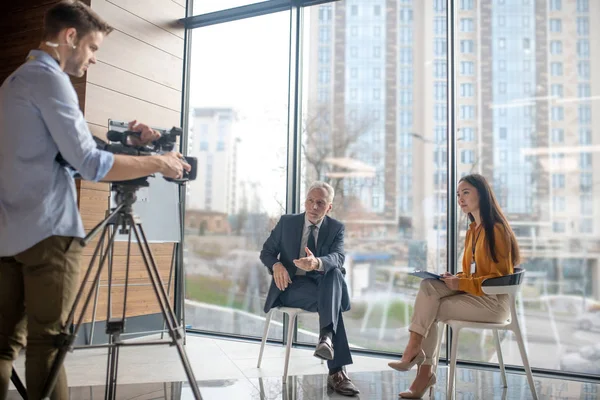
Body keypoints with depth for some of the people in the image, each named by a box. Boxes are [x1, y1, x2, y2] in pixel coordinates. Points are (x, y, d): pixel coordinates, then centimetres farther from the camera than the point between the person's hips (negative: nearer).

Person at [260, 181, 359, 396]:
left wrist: (317, 263, -42)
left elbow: (338, 258, -17)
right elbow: (266, 252, 5)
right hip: (291, 286, -1)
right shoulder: (286, 222, 2)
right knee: (325, 300, -33)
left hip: (322, 284, 2)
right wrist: (276, 265, -21)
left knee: (335, 272, -35)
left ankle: (326, 337, -50)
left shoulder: (336, 228, 3)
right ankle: (336, 371, -35)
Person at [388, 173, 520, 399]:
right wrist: (454, 278, -3)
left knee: (429, 310, -19)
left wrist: (460, 283, -21)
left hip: (493, 300, -8)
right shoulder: (472, 230, 14)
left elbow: (499, 278, -15)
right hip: (472, 293, 8)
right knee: (428, 286, -16)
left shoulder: (496, 230, -12)